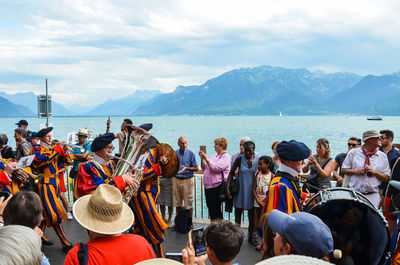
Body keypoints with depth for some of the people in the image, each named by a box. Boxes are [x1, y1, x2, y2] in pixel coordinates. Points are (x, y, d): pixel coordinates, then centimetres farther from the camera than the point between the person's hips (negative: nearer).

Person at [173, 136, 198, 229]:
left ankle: (190, 222, 12)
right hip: (176, 180, 4)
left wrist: (187, 168, -18)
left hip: (187, 180, -3)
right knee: (177, 203, 10)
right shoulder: (175, 153, 7)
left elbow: (196, 168, -4)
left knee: (188, 203, -1)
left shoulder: (191, 153, -4)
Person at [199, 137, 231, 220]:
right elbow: (204, 168, 20)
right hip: (208, 185, 8)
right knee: (210, 208, 11)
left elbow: (215, 168, -20)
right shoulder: (214, 156, 17)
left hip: (217, 186, -8)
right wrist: (202, 159, 5)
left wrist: (206, 158, -15)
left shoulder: (226, 157, -7)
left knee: (215, 209, -7)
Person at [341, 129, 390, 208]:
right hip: (354, 194, -1)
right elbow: (343, 169, 6)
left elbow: (386, 177, 5)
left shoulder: (382, 156, 6)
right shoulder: (353, 153, 3)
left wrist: (374, 172, -12)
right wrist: (356, 171, -12)